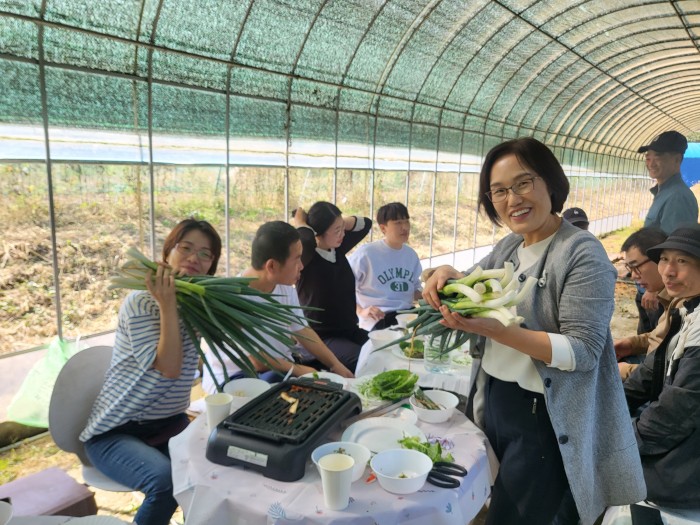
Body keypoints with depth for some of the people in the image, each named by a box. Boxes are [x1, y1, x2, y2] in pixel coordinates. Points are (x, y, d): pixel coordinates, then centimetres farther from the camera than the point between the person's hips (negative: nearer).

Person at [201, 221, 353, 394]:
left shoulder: (285, 286, -3)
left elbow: (303, 330, 6)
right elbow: (256, 361, -23)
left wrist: (336, 365, 0)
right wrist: (298, 370, -15)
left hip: (282, 367, 7)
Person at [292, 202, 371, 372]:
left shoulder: (338, 249, 5)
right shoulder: (306, 256, -16)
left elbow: (365, 224, 16)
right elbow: (306, 240, -41)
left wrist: (340, 222, -1)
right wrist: (300, 224, -18)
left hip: (349, 330, 8)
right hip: (319, 338, -8)